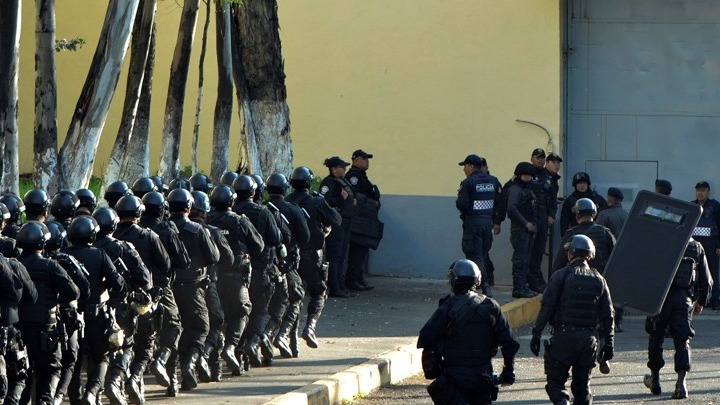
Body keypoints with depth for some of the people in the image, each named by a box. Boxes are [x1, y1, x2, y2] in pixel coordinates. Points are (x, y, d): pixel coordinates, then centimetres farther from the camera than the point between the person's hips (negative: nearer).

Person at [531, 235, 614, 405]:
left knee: (555, 382, 0)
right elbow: (607, 315, 10)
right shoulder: (599, 279, 10)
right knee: (582, 384, 13)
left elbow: (546, 307, -8)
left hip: (564, 335, -4)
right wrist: (608, 342, 15)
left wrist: (536, 334, -6)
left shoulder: (561, 276, -3)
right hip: (589, 338, 4)